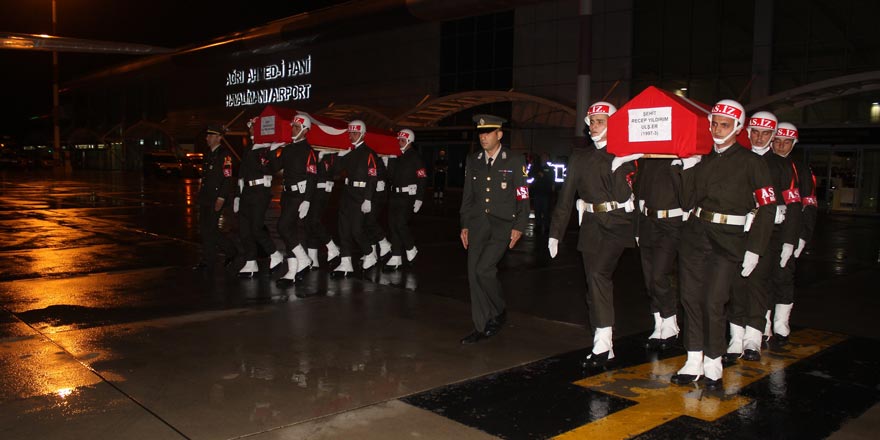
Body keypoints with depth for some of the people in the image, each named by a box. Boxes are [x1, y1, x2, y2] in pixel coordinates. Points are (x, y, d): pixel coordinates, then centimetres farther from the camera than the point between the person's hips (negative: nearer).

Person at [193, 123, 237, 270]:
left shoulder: (224, 154, -12)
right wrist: (201, 194, 18)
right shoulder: (209, 154, 16)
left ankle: (231, 252, 6)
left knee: (210, 229, -9)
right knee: (204, 229, 10)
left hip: (216, 198, -9)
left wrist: (221, 198, -21)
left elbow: (228, 179, -18)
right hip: (205, 197, 9)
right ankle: (208, 259, 21)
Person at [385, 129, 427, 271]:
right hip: (396, 195, 7)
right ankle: (396, 257, 9)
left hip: (408, 196, -7)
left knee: (401, 223, -14)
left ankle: (411, 250, 9)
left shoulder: (415, 157, -6)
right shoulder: (397, 157, 15)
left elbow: (422, 179, -12)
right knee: (393, 225, 3)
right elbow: (391, 176, 22)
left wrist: (419, 199, -16)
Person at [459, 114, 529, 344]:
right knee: (474, 274, 0)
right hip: (478, 223, 5)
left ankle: (499, 311, 7)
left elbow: (523, 196, -1)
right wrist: (464, 225, 10)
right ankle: (482, 327, 11)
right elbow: (467, 194, 15)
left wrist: (519, 226, -7)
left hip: (503, 224, -5)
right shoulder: (473, 161, 12)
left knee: (483, 269, -19)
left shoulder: (514, 161, 0)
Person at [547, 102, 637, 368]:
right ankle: (604, 348, 14)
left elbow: (623, 196, -5)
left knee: (598, 275, -20)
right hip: (591, 225, 4)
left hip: (617, 223, -4)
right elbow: (566, 196, 11)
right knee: (595, 284, 4)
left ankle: (602, 344, -12)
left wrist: (618, 168, -19)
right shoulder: (580, 157, 12)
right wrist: (555, 232, 9)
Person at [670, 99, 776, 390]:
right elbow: (689, 202, 10)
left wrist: (754, 250, -9)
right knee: (691, 298, 4)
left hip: (729, 239, -5)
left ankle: (713, 366, 10)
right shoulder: (702, 159, 12)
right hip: (695, 235, 5)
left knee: (713, 302, -8)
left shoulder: (751, 162, -2)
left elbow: (767, 206, -5)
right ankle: (694, 363, 15)